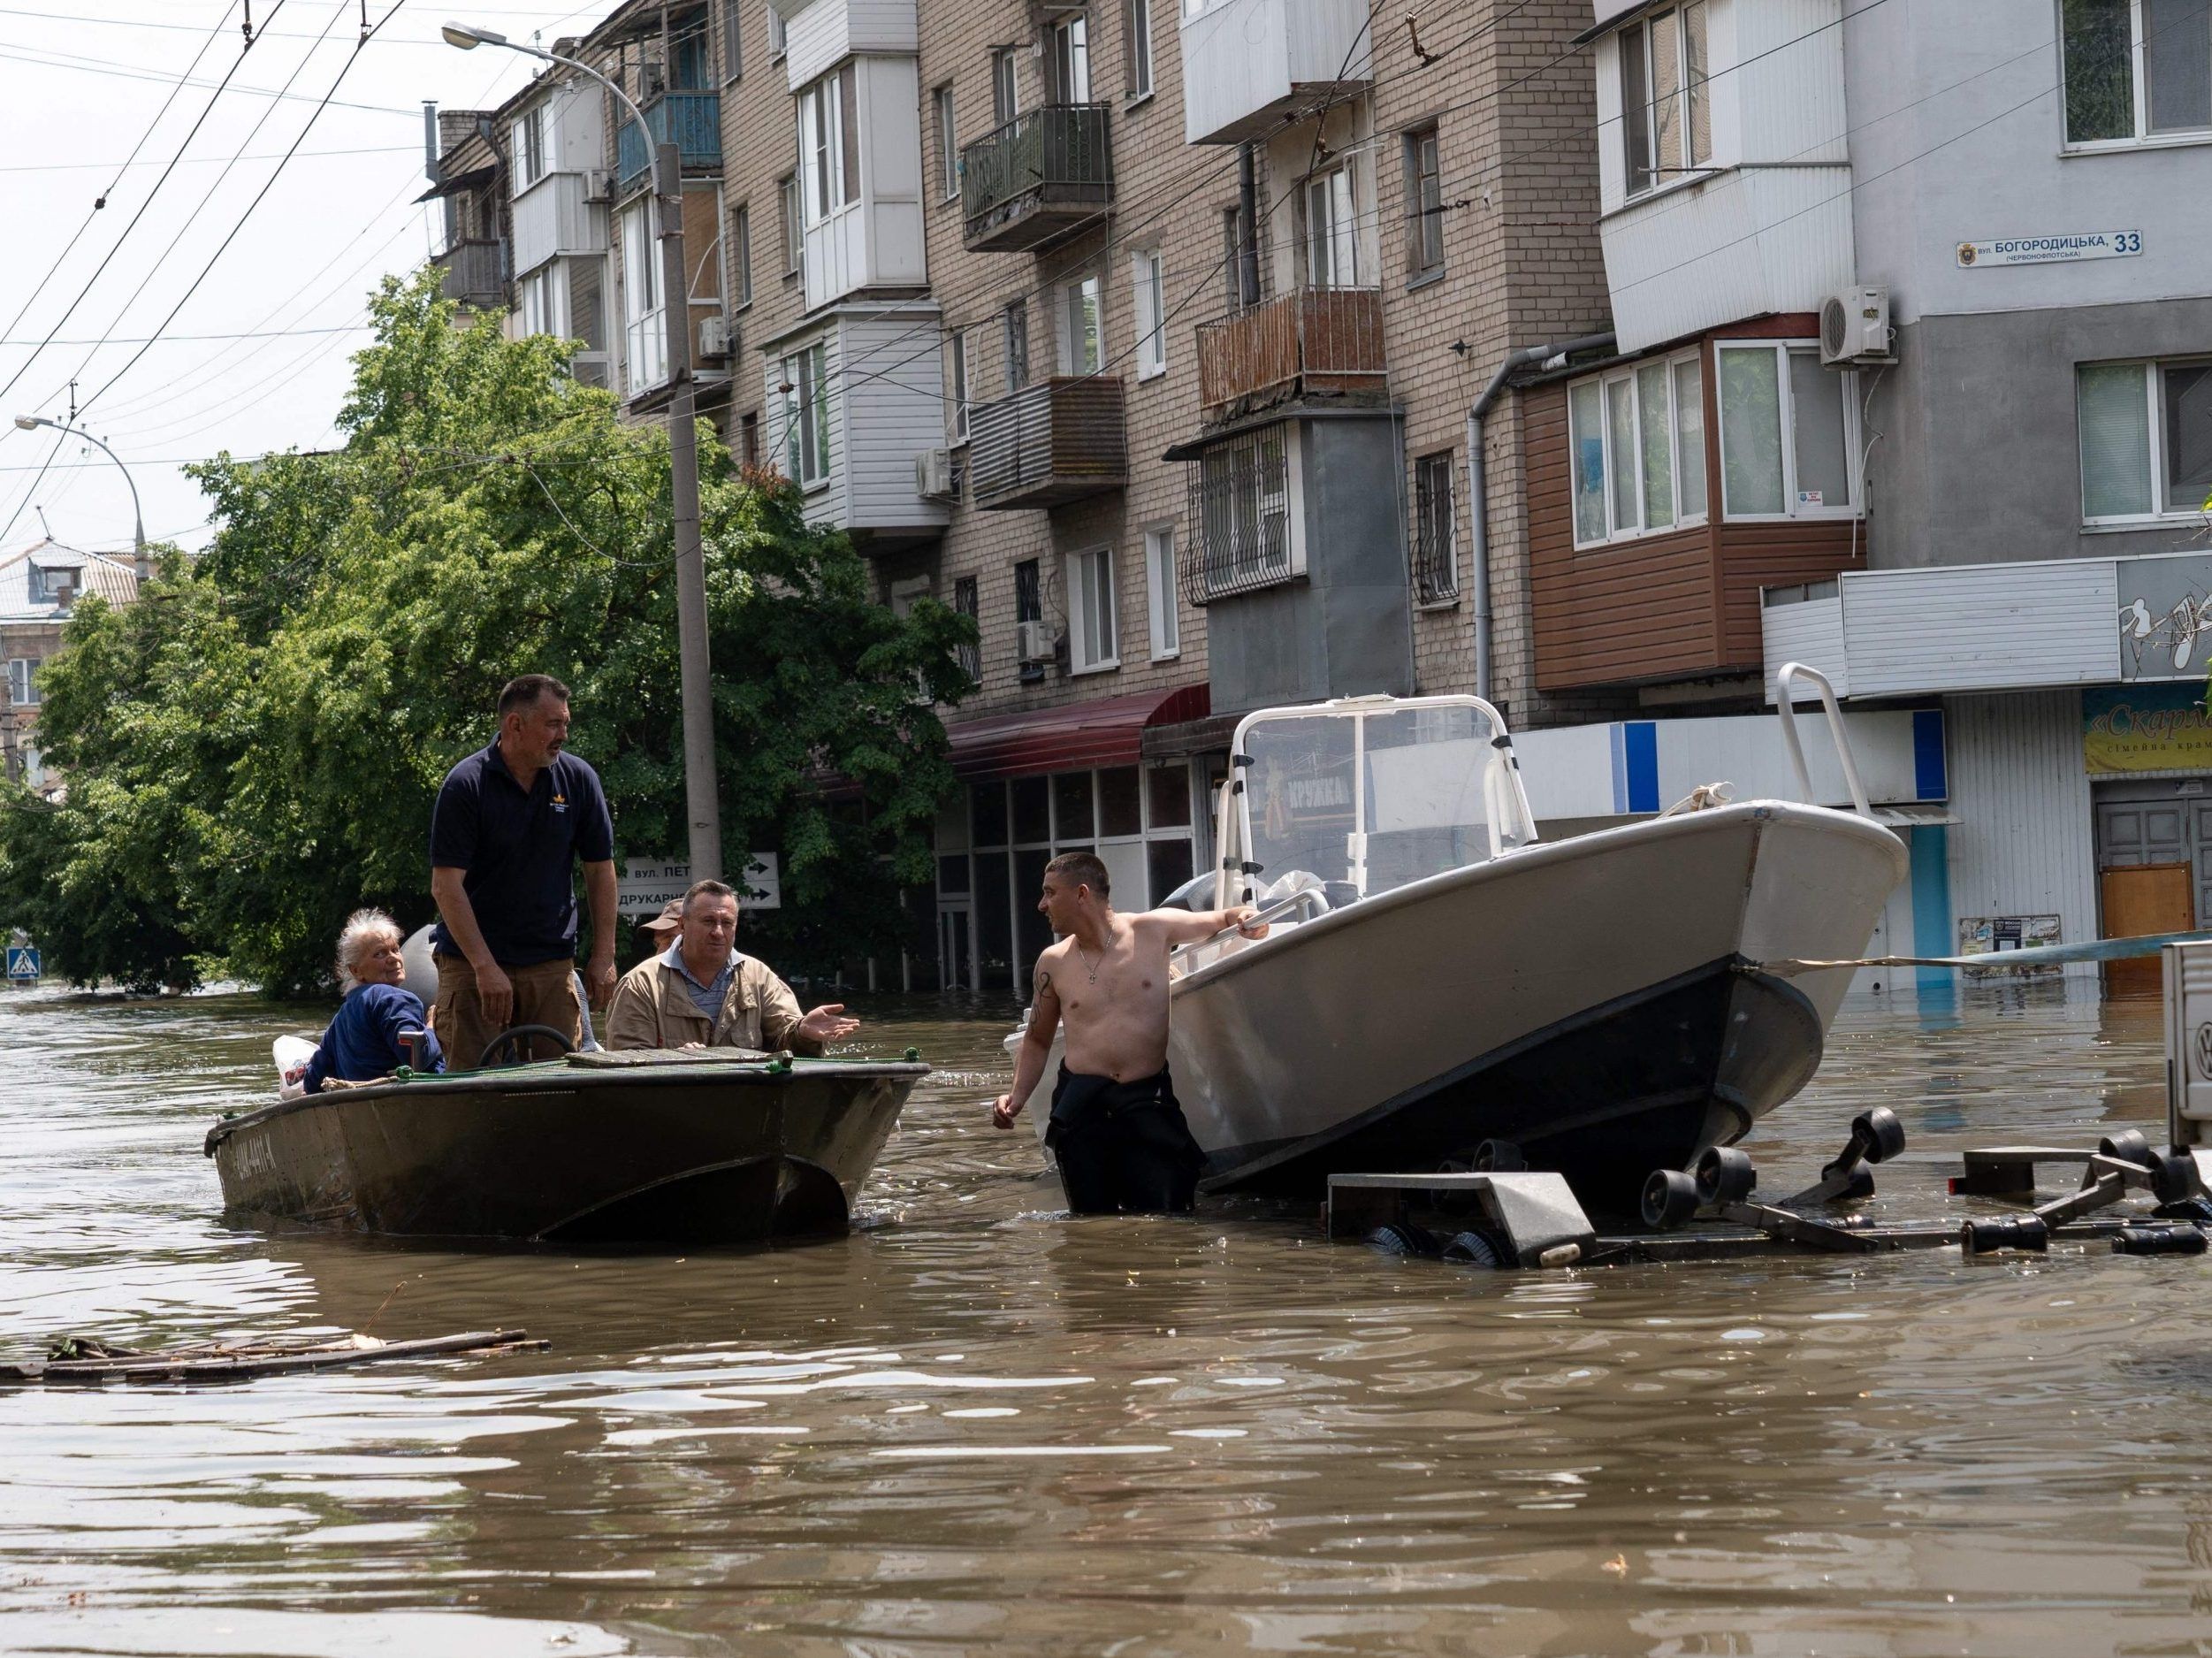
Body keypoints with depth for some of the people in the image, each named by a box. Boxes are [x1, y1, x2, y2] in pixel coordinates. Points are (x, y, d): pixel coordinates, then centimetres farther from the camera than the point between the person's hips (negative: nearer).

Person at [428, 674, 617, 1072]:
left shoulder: (578, 779, 3)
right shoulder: (466, 785, -9)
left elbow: (600, 871, 11)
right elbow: (446, 886, -12)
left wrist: (603, 957, 3)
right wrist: (485, 966, -19)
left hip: (552, 964, 3)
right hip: (471, 964, -3)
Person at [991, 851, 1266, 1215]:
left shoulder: (1154, 931, 2)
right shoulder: (1053, 963, 9)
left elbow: (1223, 919, 16)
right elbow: (1037, 1040, 20)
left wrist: (1243, 918, -9)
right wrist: (1018, 1096, 5)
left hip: (1148, 1103, -2)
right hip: (1080, 1104, 2)